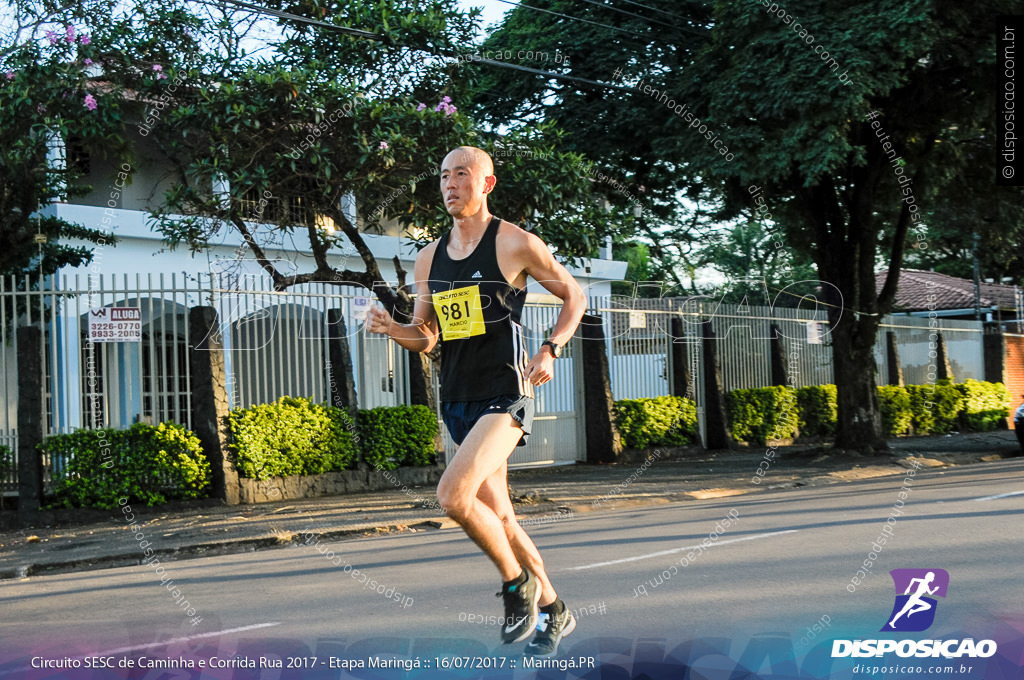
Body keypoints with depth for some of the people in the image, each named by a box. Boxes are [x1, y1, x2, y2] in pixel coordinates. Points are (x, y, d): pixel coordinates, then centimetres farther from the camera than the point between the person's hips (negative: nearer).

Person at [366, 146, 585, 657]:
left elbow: (574, 296, 5)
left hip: (504, 395, -7)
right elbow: (425, 337, 15)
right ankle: (552, 610, 30)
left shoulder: (516, 244, -5)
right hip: (457, 399, 7)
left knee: (453, 495, -23)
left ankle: (516, 582, 1)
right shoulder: (429, 259, 11)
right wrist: (390, 328, -6)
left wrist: (549, 350, -9)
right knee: (497, 515, 13)